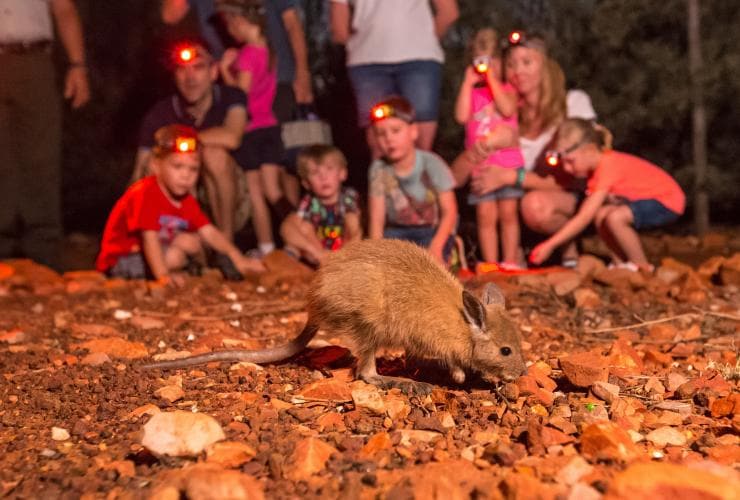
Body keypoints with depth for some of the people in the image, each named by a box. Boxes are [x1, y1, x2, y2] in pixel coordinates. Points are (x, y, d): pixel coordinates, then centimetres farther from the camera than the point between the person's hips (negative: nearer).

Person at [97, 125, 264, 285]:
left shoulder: (186, 200, -1)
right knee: (174, 256, -27)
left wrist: (238, 259, -19)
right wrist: (163, 275, -46)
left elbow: (209, 232, -7)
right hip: (118, 261, -9)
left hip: (152, 253, 9)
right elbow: (149, 238, -35)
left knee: (192, 242, 1)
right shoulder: (145, 193, -26)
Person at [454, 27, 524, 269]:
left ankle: (510, 261, 9)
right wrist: (469, 82, -5)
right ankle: (490, 264, 5)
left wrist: (492, 79, -9)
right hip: (480, 165, 1)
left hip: (509, 161, -1)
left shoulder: (507, 88, 7)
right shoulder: (470, 91, 10)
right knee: (486, 215, -1)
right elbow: (461, 116, -8)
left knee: (508, 213, 3)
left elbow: (507, 109, -14)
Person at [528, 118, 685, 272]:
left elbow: (584, 218, -30)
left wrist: (549, 245, -31)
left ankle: (642, 267, -11)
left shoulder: (608, 168, -28)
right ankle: (620, 264, 4)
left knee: (615, 217, -30)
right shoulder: (597, 162, 0)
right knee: (601, 214, -10)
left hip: (667, 202, -9)